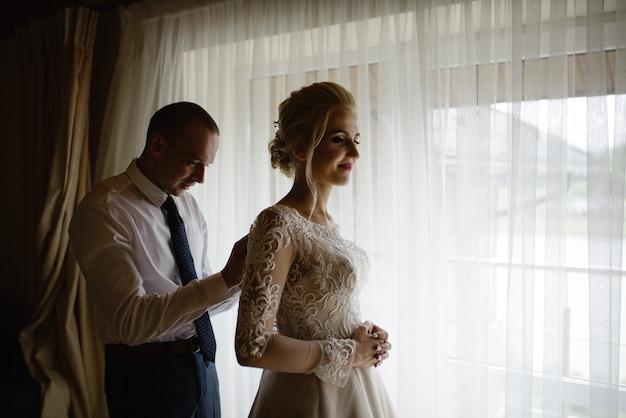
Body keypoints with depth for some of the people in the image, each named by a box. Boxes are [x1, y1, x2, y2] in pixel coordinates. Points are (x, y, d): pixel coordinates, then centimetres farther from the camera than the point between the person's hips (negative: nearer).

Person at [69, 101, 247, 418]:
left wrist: (242, 278, -11)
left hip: (201, 365, 7)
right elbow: (131, 322, -26)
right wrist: (225, 279, -32)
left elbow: (202, 297, 8)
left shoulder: (187, 203, 5)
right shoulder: (102, 211, -17)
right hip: (146, 375, -6)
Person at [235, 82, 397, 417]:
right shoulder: (278, 224, -21)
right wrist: (349, 352, -17)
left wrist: (366, 337, -2)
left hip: (353, 389, 7)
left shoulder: (324, 220, 3)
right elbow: (253, 346, -26)